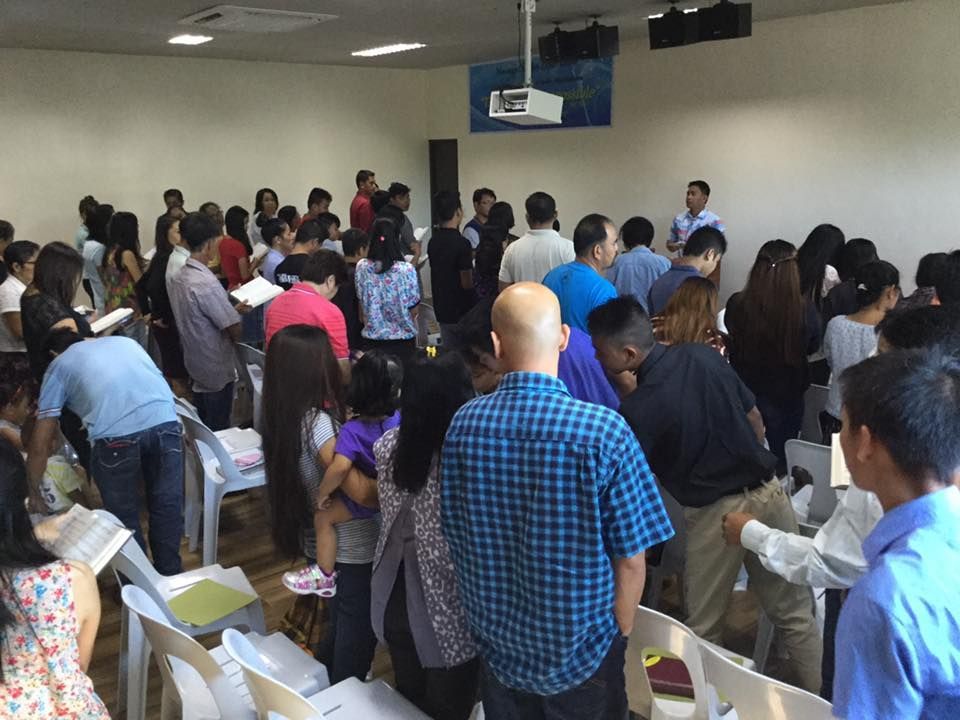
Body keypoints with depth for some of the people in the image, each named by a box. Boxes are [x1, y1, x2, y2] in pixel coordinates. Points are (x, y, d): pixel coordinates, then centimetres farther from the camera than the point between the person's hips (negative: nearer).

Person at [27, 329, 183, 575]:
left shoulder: (58, 366, 24)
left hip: (116, 435, -3)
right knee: (167, 506, 19)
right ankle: (169, 577, 33)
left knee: (124, 517, 18)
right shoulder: (124, 341, 33)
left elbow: (40, 445, 22)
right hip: (165, 422, 3)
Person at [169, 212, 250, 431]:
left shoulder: (179, 277, 1)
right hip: (217, 370, -9)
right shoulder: (206, 283, -26)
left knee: (202, 430, 21)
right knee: (218, 433, 5)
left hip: (195, 364, 9)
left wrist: (233, 309, 12)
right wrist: (237, 316, -1)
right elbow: (235, 330, -23)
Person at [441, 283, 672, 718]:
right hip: (581, 650, -3)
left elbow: (456, 539, -1)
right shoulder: (604, 430, -25)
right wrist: (621, 633, 2)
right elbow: (631, 558, -17)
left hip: (496, 641, 3)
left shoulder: (463, 424, -14)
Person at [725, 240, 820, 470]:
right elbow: (812, 347, -2)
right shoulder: (805, 309, -23)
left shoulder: (736, 304, -21)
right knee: (781, 458, 19)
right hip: (787, 394, -1)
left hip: (744, 392, 1)